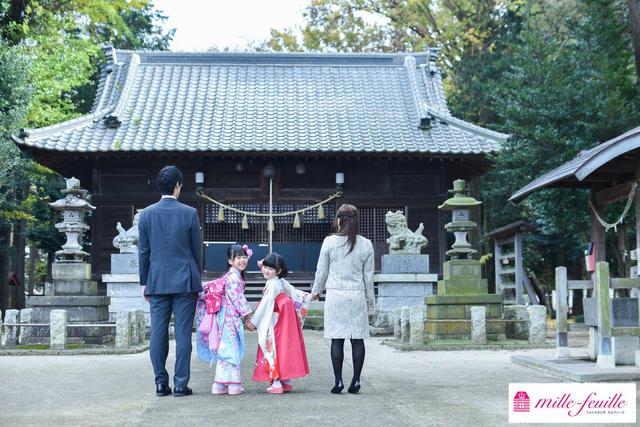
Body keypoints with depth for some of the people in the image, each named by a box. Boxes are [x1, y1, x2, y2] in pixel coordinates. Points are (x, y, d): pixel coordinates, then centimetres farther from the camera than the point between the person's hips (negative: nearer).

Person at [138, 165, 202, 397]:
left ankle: (161, 383, 8)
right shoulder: (189, 213, -4)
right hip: (185, 281, -2)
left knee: (158, 333, 6)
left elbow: (143, 251, 6)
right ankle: (181, 384, 1)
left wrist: (144, 282, 13)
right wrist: (196, 278, 14)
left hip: (157, 282, 2)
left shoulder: (146, 214, 2)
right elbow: (196, 250, 2)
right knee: (183, 333, 0)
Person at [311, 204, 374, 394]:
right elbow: (368, 276, 7)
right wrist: (370, 301, 16)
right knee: (358, 339, 5)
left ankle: (338, 381, 2)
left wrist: (316, 291, 21)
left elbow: (322, 270, 5)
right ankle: (356, 381, 6)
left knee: (337, 339, 2)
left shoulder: (329, 241, -3)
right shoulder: (366, 244, 3)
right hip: (358, 295, 1)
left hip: (335, 295, -1)